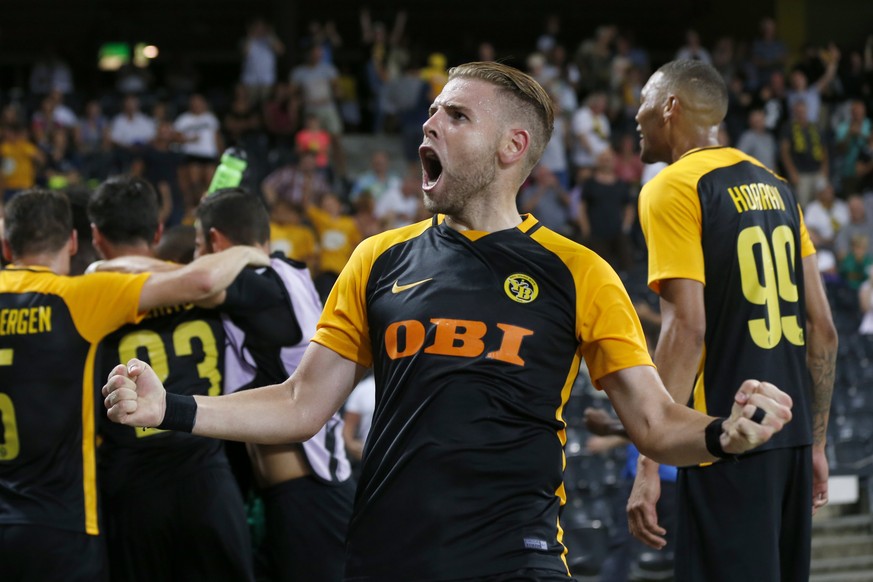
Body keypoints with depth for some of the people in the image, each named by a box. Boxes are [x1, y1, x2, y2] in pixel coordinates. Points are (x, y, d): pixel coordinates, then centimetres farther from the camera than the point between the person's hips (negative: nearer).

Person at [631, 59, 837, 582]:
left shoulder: (673, 189, -8)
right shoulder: (776, 187, 15)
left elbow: (687, 328, -18)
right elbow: (823, 328, 14)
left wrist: (649, 466, -19)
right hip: (791, 437, 8)